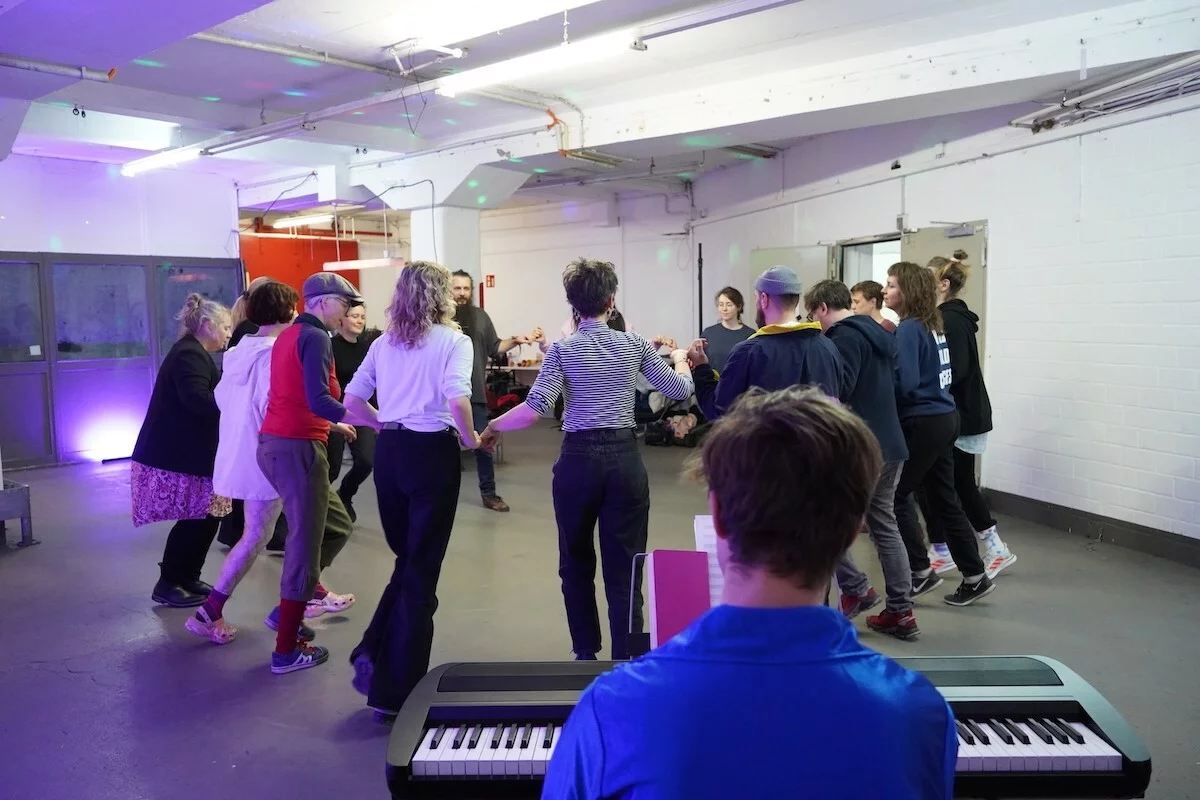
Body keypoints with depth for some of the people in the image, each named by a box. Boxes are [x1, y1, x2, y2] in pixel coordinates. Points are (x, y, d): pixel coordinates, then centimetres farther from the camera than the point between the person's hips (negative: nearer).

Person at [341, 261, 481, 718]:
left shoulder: (384, 343, 10)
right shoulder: (454, 341, -5)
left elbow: (352, 398, 8)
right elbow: (457, 399, -21)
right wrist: (470, 438, -5)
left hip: (389, 452, 5)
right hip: (432, 452, -5)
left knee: (405, 560, 23)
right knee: (422, 571, 4)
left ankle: (373, 654, 10)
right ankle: (397, 689, 11)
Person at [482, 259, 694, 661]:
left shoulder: (563, 349, -2)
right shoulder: (634, 344, 2)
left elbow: (536, 408, -13)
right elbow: (679, 390, 8)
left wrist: (493, 427, 2)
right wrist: (680, 361, 30)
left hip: (579, 459, 0)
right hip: (625, 459, 1)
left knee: (576, 563, 17)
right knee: (624, 567, 4)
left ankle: (586, 654, 28)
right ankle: (626, 662, 5)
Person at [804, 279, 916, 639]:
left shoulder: (845, 336, -12)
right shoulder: (879, 334, 17)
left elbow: (838, 390, -24)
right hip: (891, 446, 9)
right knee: (885, 526, 12)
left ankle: (855, 588, 6)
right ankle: (900, 612, 15)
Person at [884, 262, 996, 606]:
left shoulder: (908, 329, -15)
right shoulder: (934, 325, 12)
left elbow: (905, 383, -24)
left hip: (922, 423, -9)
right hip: (944, 418, 9)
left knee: (895, 495, 3)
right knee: (944, 500, 14)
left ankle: (921, 572, 10)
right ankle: (975, 576, 20)